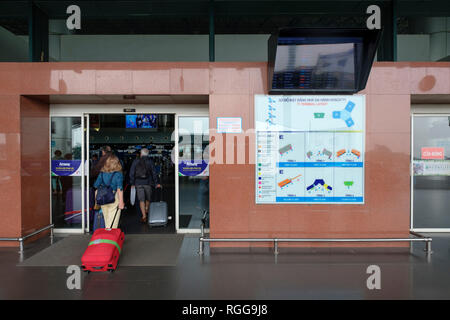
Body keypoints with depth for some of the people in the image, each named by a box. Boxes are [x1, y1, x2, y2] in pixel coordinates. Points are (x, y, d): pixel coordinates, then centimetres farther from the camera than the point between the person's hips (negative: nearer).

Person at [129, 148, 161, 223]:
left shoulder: (136, 161, 2)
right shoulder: (150, 161, 1)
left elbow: (131, 173, 2)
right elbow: (154, 173, -1)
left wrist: (132, 183, 8)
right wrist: (156, 183, 3)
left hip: (138, 183, 0)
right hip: (148, 183, 0)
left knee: (141, 200, -1)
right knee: (148, 199, 18)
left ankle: (144, 216, -8)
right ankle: (146, 211, 35)